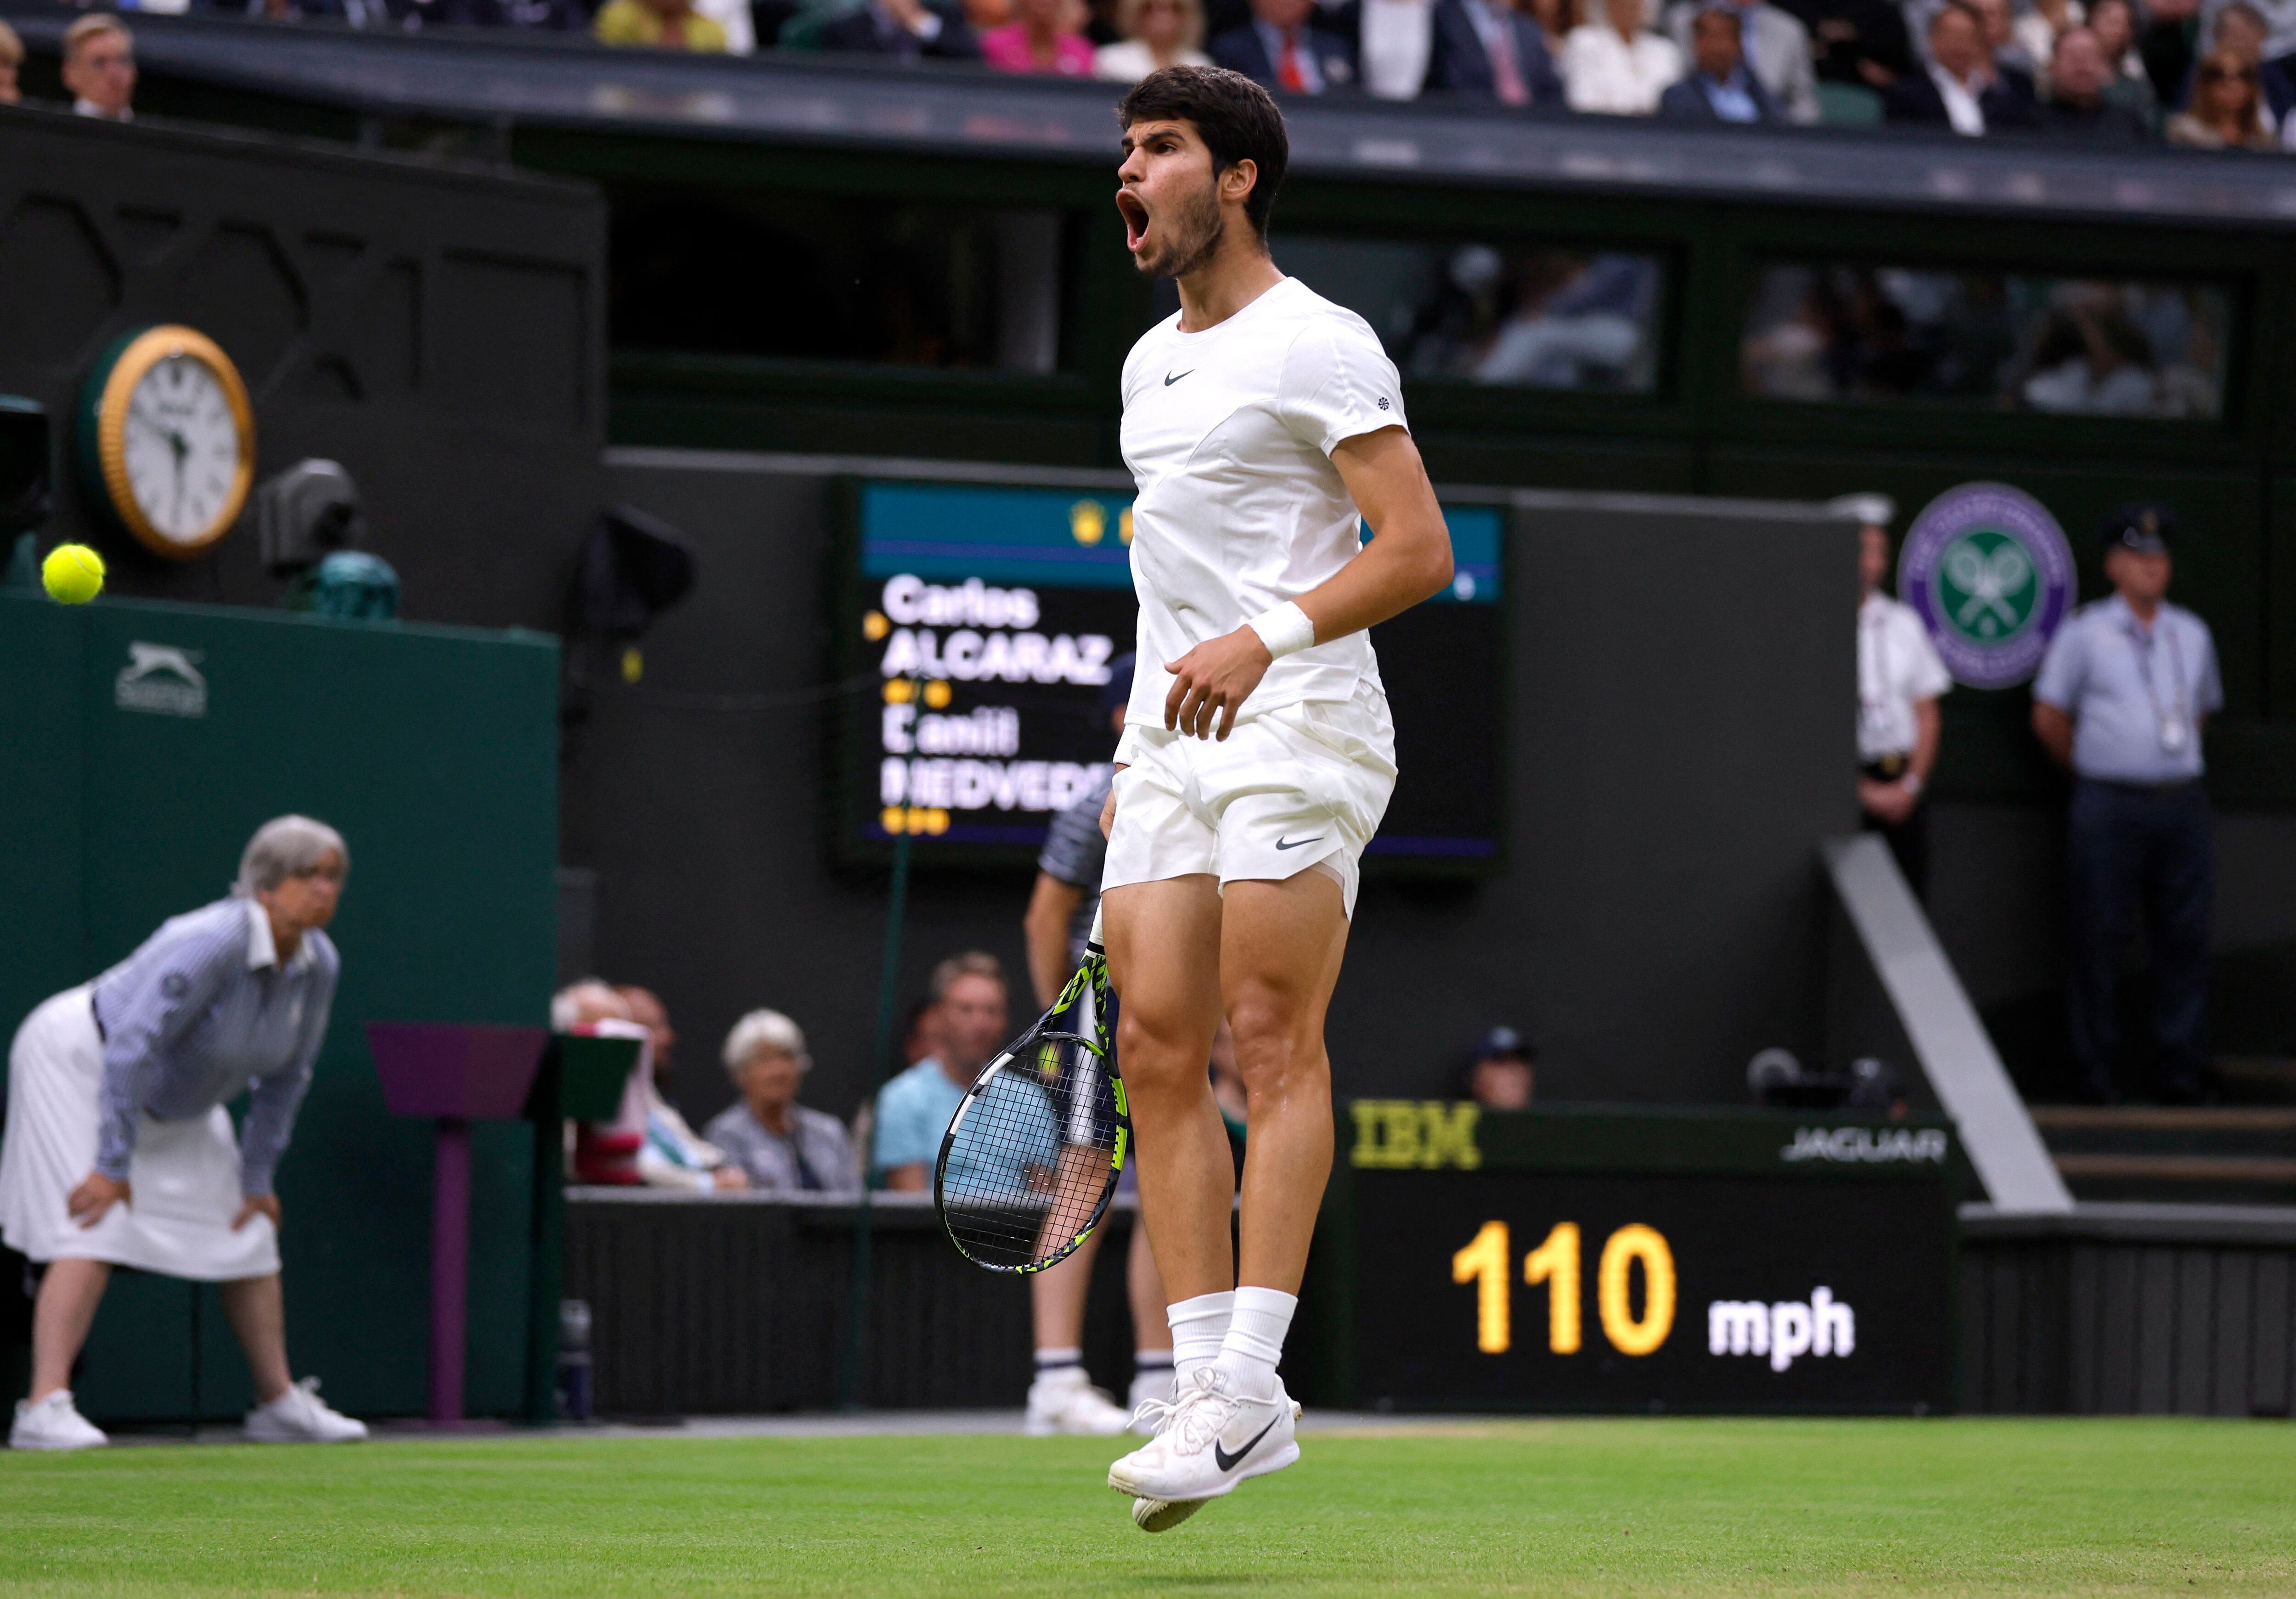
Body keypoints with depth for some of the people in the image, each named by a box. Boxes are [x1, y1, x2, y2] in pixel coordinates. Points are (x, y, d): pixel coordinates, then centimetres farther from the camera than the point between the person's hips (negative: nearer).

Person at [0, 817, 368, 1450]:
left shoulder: (318, 965, -10)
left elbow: (284, 1076, 2)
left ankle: (279, 1402, 18)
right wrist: (113, 1165, -35)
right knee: (96, 1232, -22)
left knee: (249, 1227, 8)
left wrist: (257, 1177, 3)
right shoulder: (211, 945, -35)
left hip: (171, 1101, 8)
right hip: (79, 1061, -8)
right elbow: (133, 1046, -36)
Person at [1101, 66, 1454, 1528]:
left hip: (1298, 726, -8)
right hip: (1173, 746, 8)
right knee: (1157, 1046, -2)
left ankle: (1252, 1384, -13)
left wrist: (1264, 641, -23)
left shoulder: (1317, 345, -5)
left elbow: (1419, 549, -11)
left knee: (1272, 1038, -11)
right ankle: (1204, 1383, -3)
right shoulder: (1152, 363, 21)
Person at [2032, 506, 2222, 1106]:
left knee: (2185, 937, 1)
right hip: (2109, 805, -4)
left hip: (2181, 803, 4)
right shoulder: (2084, 633, 2)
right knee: (2097, 937, -3)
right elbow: (2049, 718, 6)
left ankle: (2182, 1071, 6)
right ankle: (2095, 1071, 2)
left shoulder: (2192, 635, 15)